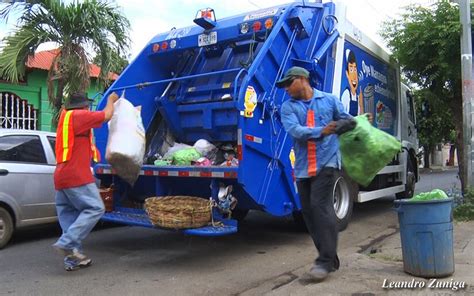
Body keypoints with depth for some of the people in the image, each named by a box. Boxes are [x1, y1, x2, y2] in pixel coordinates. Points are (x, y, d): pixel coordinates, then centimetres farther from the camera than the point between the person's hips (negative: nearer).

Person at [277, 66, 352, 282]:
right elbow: (294, 130, -11)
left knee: (320, 206, -16)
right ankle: (330, 258, 20)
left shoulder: (329, 100, 7)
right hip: (302, 167, 4)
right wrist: (321, 131, -23)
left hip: (326, 162, -4)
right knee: (308, 211, 7)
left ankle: (324, 261, -8)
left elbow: (347, 121, 16)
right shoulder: (288, 107, 7)